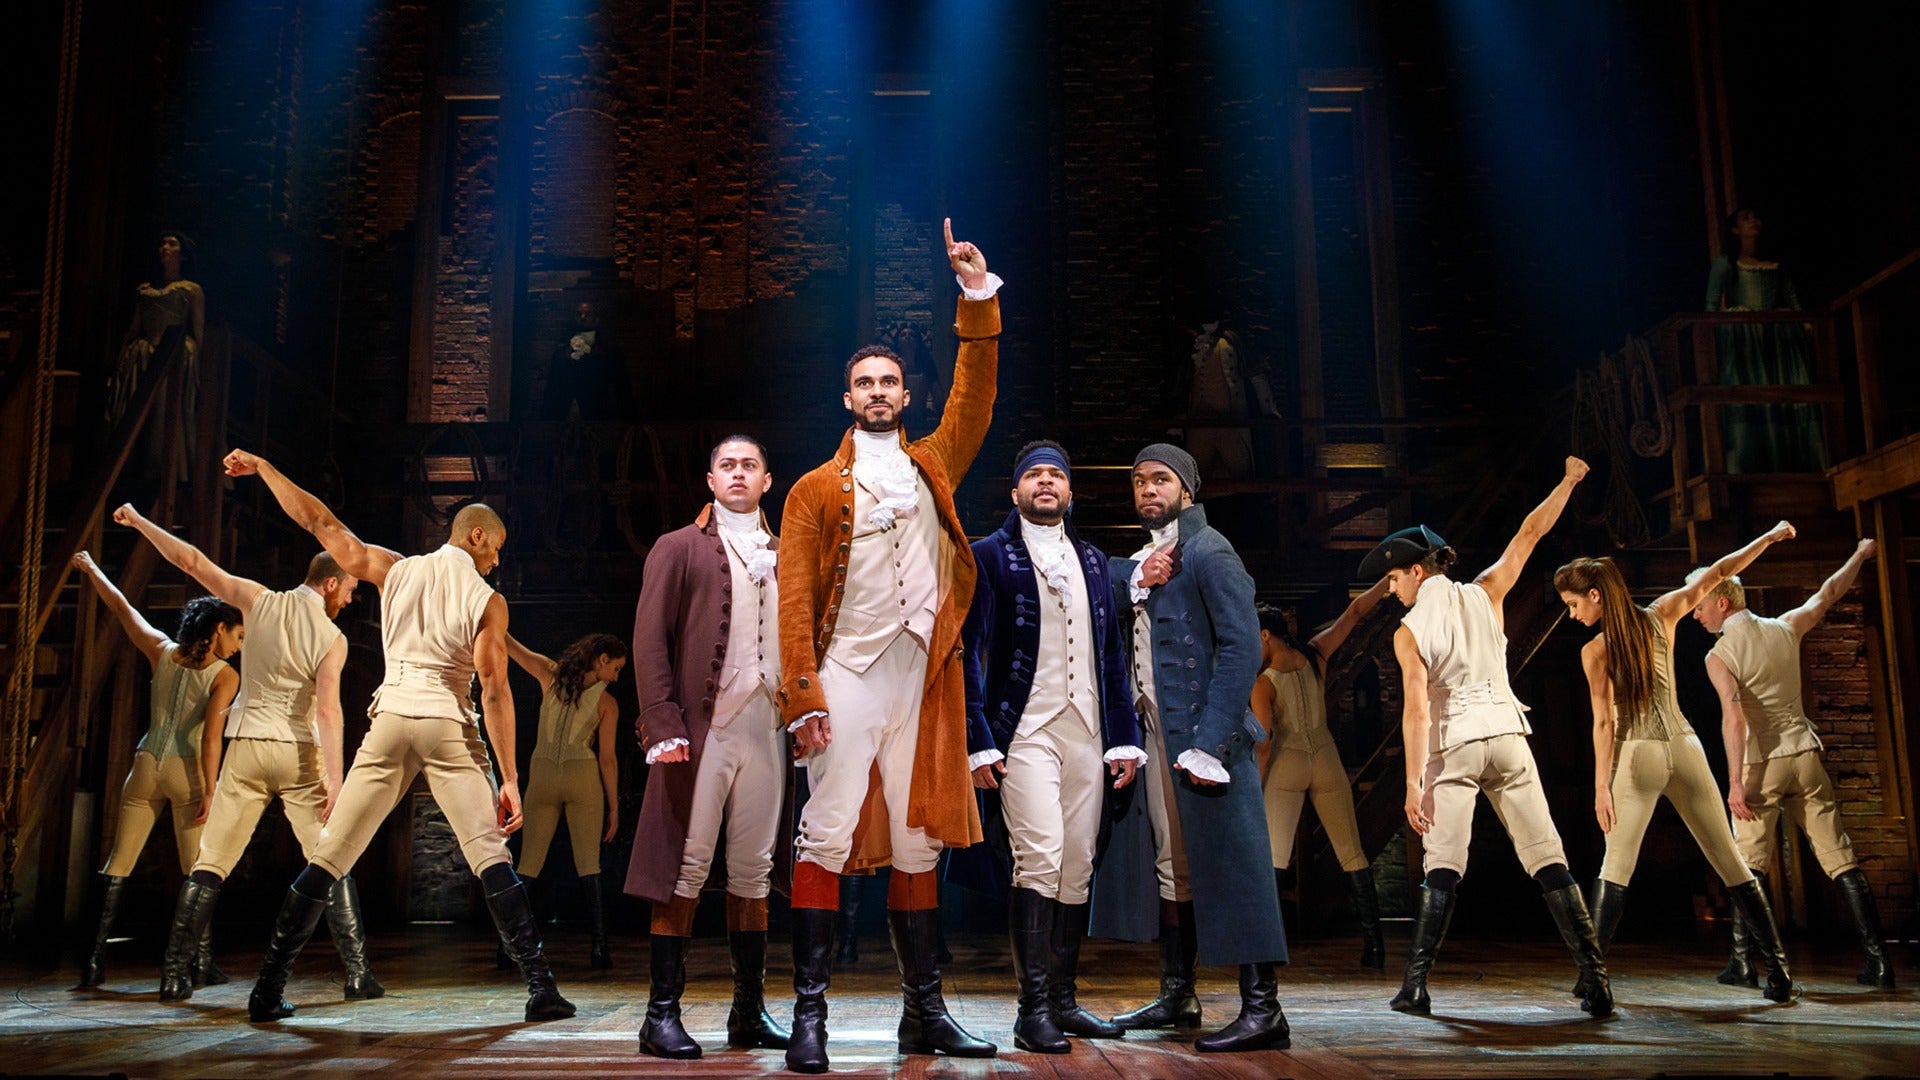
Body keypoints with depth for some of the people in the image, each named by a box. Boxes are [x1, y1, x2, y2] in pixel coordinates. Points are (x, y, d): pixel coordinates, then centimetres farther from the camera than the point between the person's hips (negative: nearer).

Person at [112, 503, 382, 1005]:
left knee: (209, 864, 10)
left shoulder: (261, 602, 2)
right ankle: (357, 973, -2)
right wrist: (334, 778, -20)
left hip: (245, 749, 3)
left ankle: (174, 974, 8)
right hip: (298, 755, -3)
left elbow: (191, 560, 5)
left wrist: (140, 522, 17)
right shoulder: (333, 639, -6)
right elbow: (328, 709, -16)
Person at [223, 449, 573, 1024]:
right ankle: (541, 987, -6)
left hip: (390, 719, 3)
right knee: (492, 859, -2)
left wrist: (260, 466, 27)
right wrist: (509, 777, -8)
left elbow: (319, 522, 13)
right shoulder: (487, 601, -1)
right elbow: (494, 690, -8)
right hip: (449, 727, -3)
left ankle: (268, 989, 11)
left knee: (329, 857, 10)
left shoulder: (393, 569, 8)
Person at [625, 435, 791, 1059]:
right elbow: (649, 641, -1)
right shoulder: (680, 548, 6)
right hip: (702, 728, -4)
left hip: (766, 730, 4)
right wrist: (664, 725, -12)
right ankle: (662, 1014, 4)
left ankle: (750, 1011, 16)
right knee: (687, 867, -4)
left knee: (754, 870, 7)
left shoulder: (782, 559, 18)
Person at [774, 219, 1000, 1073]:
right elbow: (795, 599, -2)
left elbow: (975, 395, 6)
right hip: (848, 678, -3)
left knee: (918, 843, 8)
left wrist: (978, 298, 0)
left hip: (922, 681, 4)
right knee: (827, 838, -7)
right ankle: (809, 1012, -2)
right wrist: (801, 696, -11)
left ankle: (924, 1010, 16)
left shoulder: (932, 466, 16)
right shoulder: (817, 489, 6)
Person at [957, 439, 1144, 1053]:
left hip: (1086, 736, 5)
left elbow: (1112, 653, 17)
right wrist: (978, 741, -10)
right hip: (1025, 732, -5)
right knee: (1040, 859, -15)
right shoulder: (990, 555, 4)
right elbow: (970, 652, -2)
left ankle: (1063, 1002, 16)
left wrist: (1125, 736, 9)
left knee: (1077, 870, 6)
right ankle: (1033, 1009, -8)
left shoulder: (1092, 561, 19)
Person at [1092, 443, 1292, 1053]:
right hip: (1155, 730, 9)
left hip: (1204, 731, -9)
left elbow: (1242, 647, -16)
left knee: (1228, 866, -8)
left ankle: (1262, 1008, -4)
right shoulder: (1144, 558, 20)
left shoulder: (1207, 551, -8)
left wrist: (1211, 742, -22)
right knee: (1171, 866, 13)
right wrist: (1139, 580, -10)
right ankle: (1176, 996, 22)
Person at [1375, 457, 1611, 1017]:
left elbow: (1417, 709, -12)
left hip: (1453, 745, -3)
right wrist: (1568, 481, 27)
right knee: (1548, 861, 4)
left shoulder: (1409, 631, -4)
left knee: (1442, 867, 0)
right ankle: (1595, 977, 1)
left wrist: (1414, 784, -11)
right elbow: (1529, 534, 14)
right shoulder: (1484, 594, 4)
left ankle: (1415, 985, -5)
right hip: (1506, 734, 3)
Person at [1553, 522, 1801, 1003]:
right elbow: (1720, 571, 9)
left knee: (1616, 865, -2)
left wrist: (1602, 785, -7)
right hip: (1684, 747, 4)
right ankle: (1777, 964, 12)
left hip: (1637, 755, -4)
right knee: (1728, 860, 10)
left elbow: (1603, 722, -9)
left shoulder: (1594, 651, -6)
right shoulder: (1662, 615, 3)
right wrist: (1771, 536, 20)